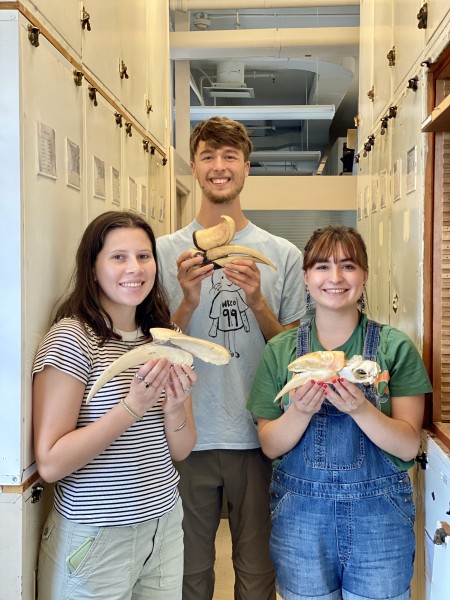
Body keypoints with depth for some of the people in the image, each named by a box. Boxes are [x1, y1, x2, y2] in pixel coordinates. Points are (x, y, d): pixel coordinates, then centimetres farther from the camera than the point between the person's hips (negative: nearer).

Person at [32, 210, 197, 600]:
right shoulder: (71, 339, -16)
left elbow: (180, 451, 4)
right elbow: (50, 464, -20)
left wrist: (175, 406, -17)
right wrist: (133, 406, -28)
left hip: (165, 525, 6)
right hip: (95, 538, -6)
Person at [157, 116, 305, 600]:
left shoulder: (282, 254, 1)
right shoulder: (166, 251, -1)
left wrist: (257, 301, -14)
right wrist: (188, 302, -18)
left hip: (260, 437, 1)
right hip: (188, 436, 0)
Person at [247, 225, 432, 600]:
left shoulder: (395, 347, -5)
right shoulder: (281, 351, -1)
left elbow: (408, 445, -7)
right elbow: (270, 446, -1)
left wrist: (359, 408, -24)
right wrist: (300, 411, -20)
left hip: (379, 517, -1)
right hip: (299, 516, 1)